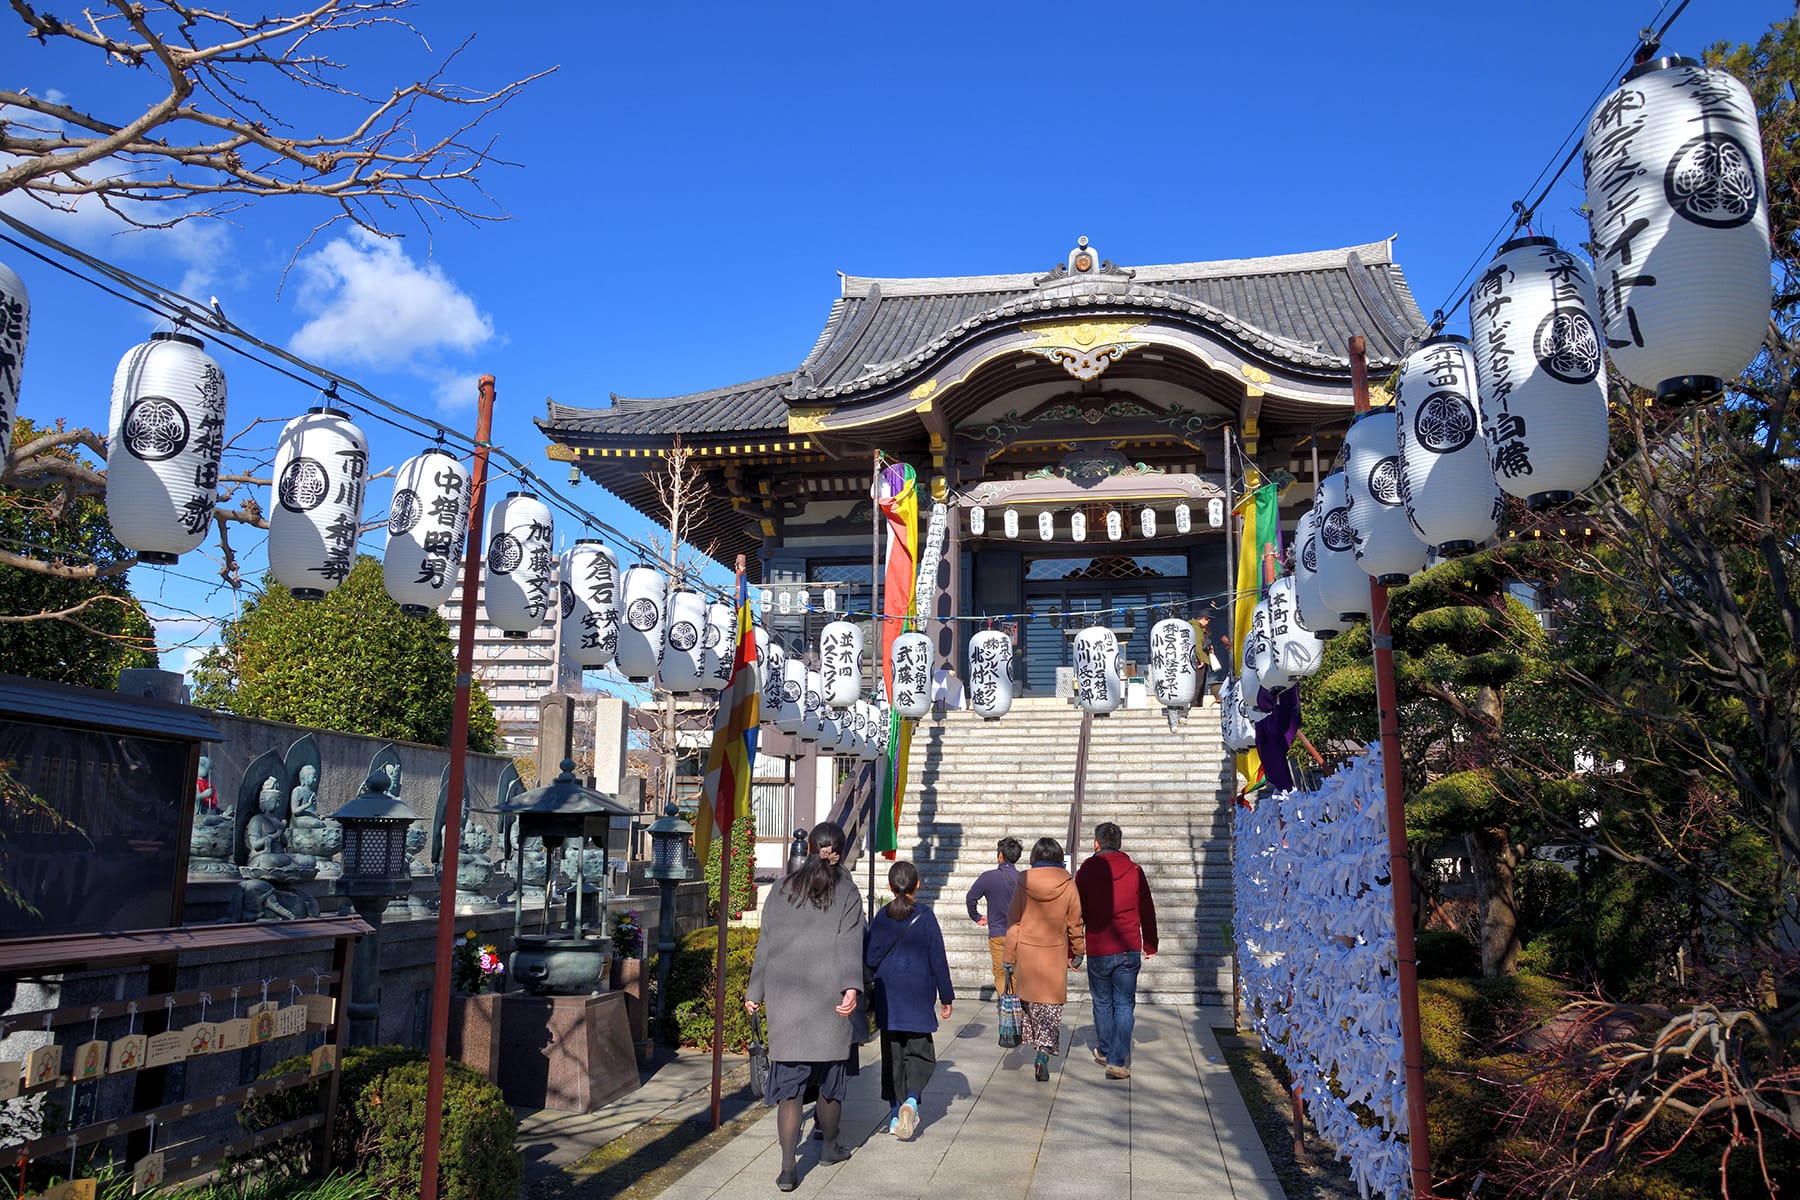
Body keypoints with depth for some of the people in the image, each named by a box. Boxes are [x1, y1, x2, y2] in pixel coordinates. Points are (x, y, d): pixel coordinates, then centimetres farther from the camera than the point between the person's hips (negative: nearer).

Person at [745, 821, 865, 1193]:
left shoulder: (782, 890, 6)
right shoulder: (847, 893, 0)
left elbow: (765, 944, 8)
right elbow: (849, 946, -13)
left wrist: (755, 993, 13)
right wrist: (851, 988, -20)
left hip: (785, 1001, 2)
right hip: (829, 1002, -1)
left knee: (789, 1086, 2)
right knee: (830, 1079, 16)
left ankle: (787, 1168, -4)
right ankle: (829, 1147, 32)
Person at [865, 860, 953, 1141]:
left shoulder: (882, 917, -2)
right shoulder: (926, 917, -7)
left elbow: (870, 958, -2)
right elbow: (938, 960, -4)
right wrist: (946, 997, 4)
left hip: (887, 996, 2)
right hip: (918, 996, -2)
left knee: (892, 1053, 12)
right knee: (920, 1050, 9)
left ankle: (896, 1113, 13)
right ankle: (911, 1099, -15)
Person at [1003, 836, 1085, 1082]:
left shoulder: (1024, 883, -4)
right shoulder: (1068, 885, -6)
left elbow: (1013, 922, 0)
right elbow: (1075, 923, 2)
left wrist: (1010, 957, 7)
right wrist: (1078, 952, 17)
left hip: (1027, 952, 1)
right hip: (1055, 954, -1)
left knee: (1030, 1001, 18)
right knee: (1052, 1005, 5)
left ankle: (1040, 1051, 26)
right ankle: (1044, 1055, -6)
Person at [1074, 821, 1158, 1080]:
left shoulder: (1085, 872, -3)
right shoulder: (1134, 871, 0)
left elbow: (1076, 913, 1)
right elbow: (1147, 911, 7)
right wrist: (1150, 945, 19)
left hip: (1098, 951, 0)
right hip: (1129, 949, 0)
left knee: (1102, 1003, 17)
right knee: (1125, 1005, 4)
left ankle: (1104, 1051, 32)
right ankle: (1118, 1061, -5)